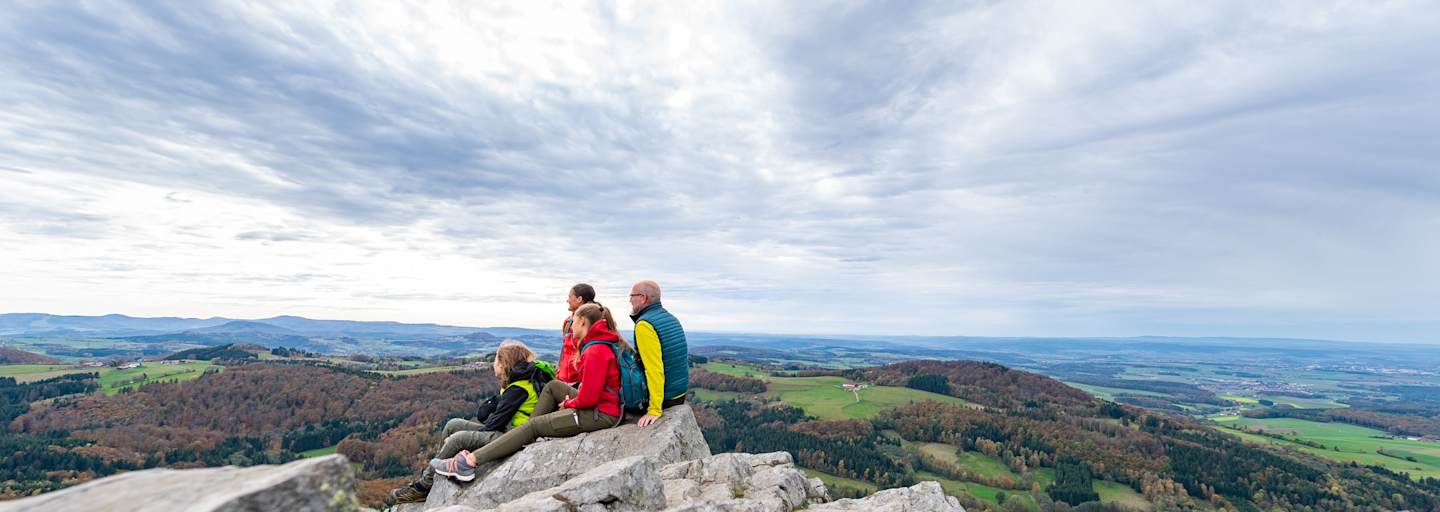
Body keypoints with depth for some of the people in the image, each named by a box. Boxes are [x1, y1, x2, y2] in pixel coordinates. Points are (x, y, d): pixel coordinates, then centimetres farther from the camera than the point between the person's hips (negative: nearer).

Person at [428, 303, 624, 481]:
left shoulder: (595, 351, -21)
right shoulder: (605, 343, 11)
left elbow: (589, 398, -22)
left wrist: (568, 404, -2)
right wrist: (572, 399, 5)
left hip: (601, 413, -9)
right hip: (598, 402, 9)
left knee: (533, 425, -5)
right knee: (553, 386, 17)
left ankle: (468, 462, -1)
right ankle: (526, 439, 15)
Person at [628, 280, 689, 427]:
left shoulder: (644, 324, -19)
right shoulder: (671, 318, 7)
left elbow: (654, 368, -26)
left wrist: (655, 410, -26)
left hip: (664, 398, -8)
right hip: (681, 393, 8)